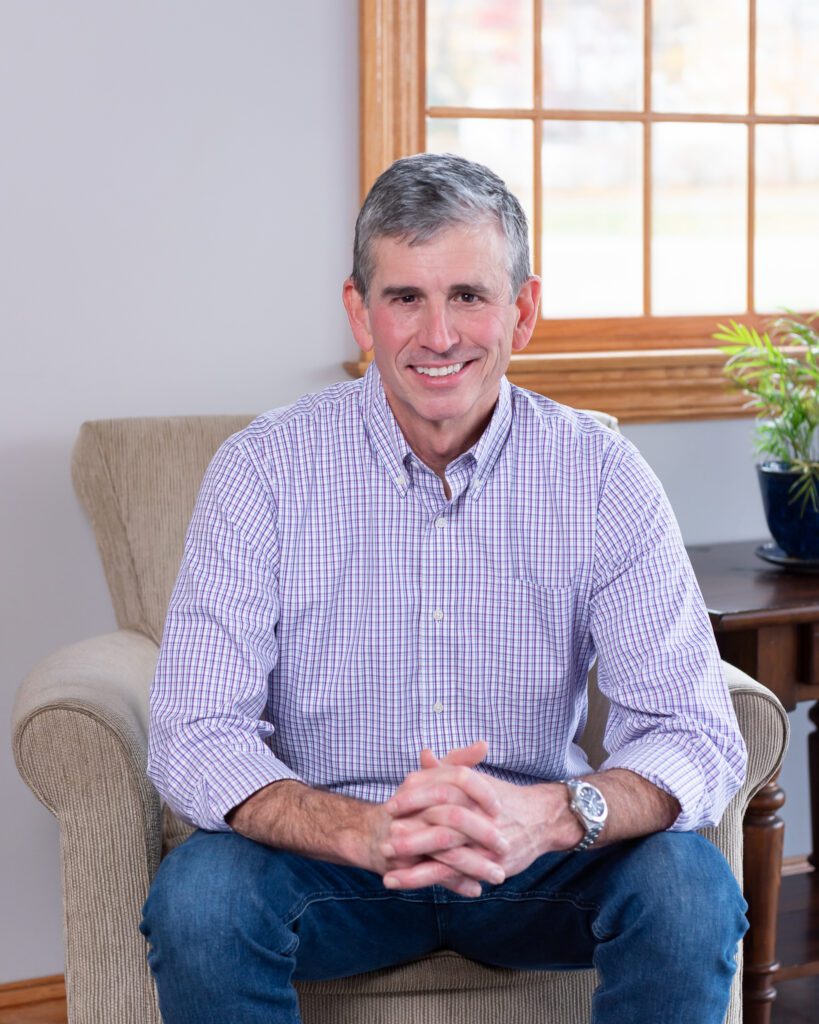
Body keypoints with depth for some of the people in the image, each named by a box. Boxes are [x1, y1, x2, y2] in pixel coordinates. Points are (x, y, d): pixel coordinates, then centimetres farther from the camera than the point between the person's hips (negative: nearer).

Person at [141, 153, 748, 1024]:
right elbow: (195, 739, -17)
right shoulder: (261, 471, -11)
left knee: (689, 886, -26)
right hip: (333, 852, -1)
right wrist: (369, 832, -37)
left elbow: (695, 736, -14)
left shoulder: (602, 477, -9)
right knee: (197, 895, -30)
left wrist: (551, 815, -36)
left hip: (536, 857, 1)